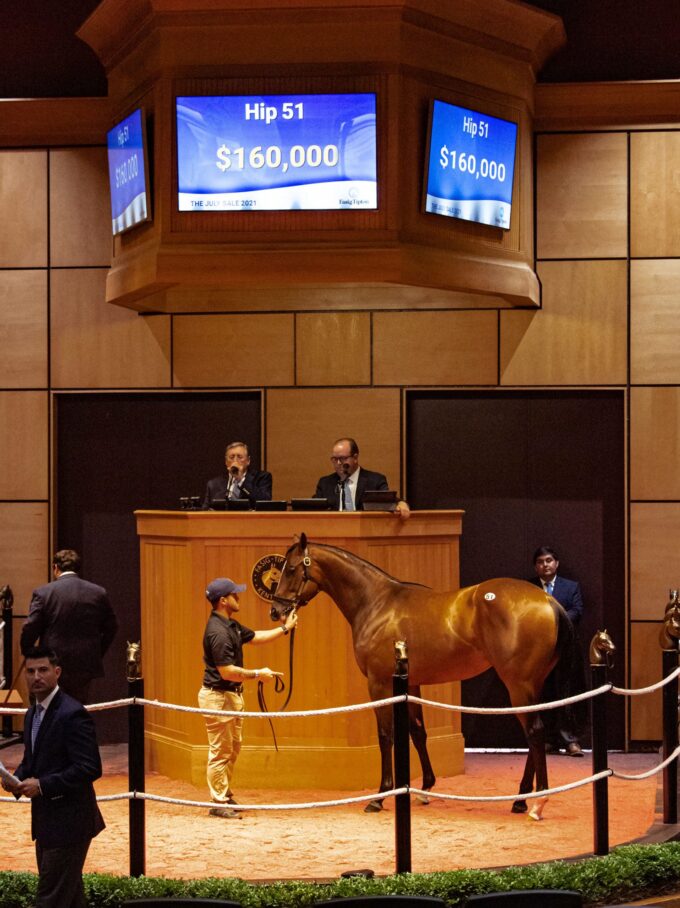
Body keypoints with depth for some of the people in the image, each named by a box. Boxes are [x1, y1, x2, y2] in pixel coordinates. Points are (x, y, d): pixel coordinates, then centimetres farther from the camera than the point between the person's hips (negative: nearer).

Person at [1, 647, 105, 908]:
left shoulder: (72, 714, -16)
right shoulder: (32, 714, 13)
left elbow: (90, 768, -21)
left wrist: (42, 785, -22)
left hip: (68, 823, -9)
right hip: (47, 822, 9)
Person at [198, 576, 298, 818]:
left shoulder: (231, 625, 9)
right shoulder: (218, 631, -24)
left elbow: (255, 637, 25)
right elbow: (227, 671, -26)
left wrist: (284, 629, 24)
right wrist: (257, 674, -17)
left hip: (232, 695, 11)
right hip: (218, 696, -11)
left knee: (233, 748, 18)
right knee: (220, 752, -3)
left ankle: (225, 796, 28)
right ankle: (219, 803, 4)